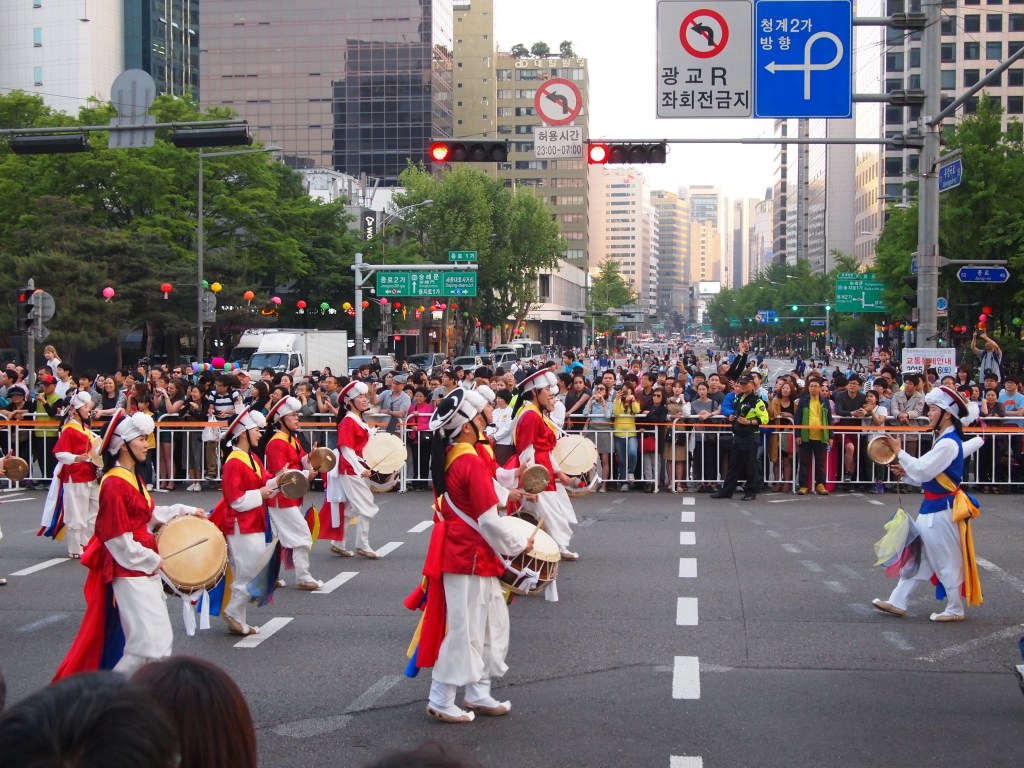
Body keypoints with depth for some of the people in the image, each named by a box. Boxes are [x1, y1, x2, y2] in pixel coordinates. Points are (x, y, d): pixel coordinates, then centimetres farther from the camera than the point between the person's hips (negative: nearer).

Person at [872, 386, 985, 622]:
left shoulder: (948, 443, -20)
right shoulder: (945, 440, 11)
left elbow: (923, 470, -25)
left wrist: (899, 452, -18)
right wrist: (906, 472, 3)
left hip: (942, 511, -10)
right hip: (932, 507, 10)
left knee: (947, 561, 2)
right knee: (916, 556, 13)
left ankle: (955, 609, 15)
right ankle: (898, 603, 18)